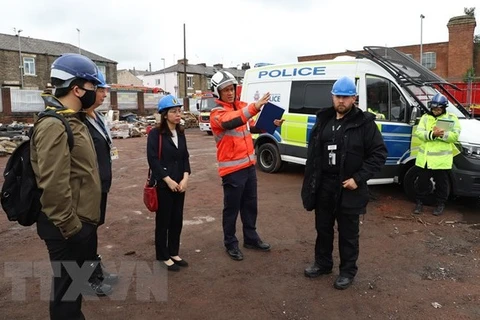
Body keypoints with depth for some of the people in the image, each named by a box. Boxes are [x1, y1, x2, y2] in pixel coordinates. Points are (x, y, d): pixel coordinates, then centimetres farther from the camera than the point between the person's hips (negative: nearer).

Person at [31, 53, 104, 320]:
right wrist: (69, 226, -19)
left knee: (74, 280, 23)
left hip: (79, 222, 10)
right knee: (67, 284, 6)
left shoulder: (71, 120, 11)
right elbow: (53, 185, -27)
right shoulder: (54, 125, -22)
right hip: (67, 228, -10)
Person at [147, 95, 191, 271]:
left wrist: (185, 178, -5)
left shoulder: (181, 133, 9)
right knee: (163, 221, 5)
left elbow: (185, 157, 9)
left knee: (177, 220, 12)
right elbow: (153, 159, -15)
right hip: (163, 184, -6)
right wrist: (168, 180, -16)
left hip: (179, 184, 6)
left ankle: (174, 253, 27)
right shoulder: (155, 134, -10)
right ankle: (163, 256, 19)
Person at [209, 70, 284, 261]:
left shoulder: (241, 106, 9)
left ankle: (251, 238, 34)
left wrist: (271, 124, 5)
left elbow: (252, 127, 21)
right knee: (232, 208, 5)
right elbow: (231, 122, -36)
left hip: (249, 165, 7)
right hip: (232, 169, -7)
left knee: (250, 205, 18)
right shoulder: (217, 113, -13)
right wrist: (254, 107, -47)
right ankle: (231, 243, 21)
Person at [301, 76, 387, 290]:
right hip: (323, 185, 5)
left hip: (348, 188, -5)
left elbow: (379, 154, -10)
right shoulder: (323, 120, 6)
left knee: (348, 233, 10)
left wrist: (358, 178, -18)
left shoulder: (364, 123, -9)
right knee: (323, 228, 18)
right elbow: (313, 153, 11)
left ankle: (347, 271, 28)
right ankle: (322, 263, 37)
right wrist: (310, 182, 7)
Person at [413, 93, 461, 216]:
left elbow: (455, 136, -9)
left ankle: (440, 204, 24)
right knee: (422, 181, 11)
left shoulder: (452, 118, 1)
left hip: (441, 159, -2)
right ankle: (420, 202, 24)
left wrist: (442, 134, -25)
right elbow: (418, 133, -6)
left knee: (441, 183, 9)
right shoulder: (425, 117, 7)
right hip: (425, 157, 2)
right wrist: (432, 134, -22)